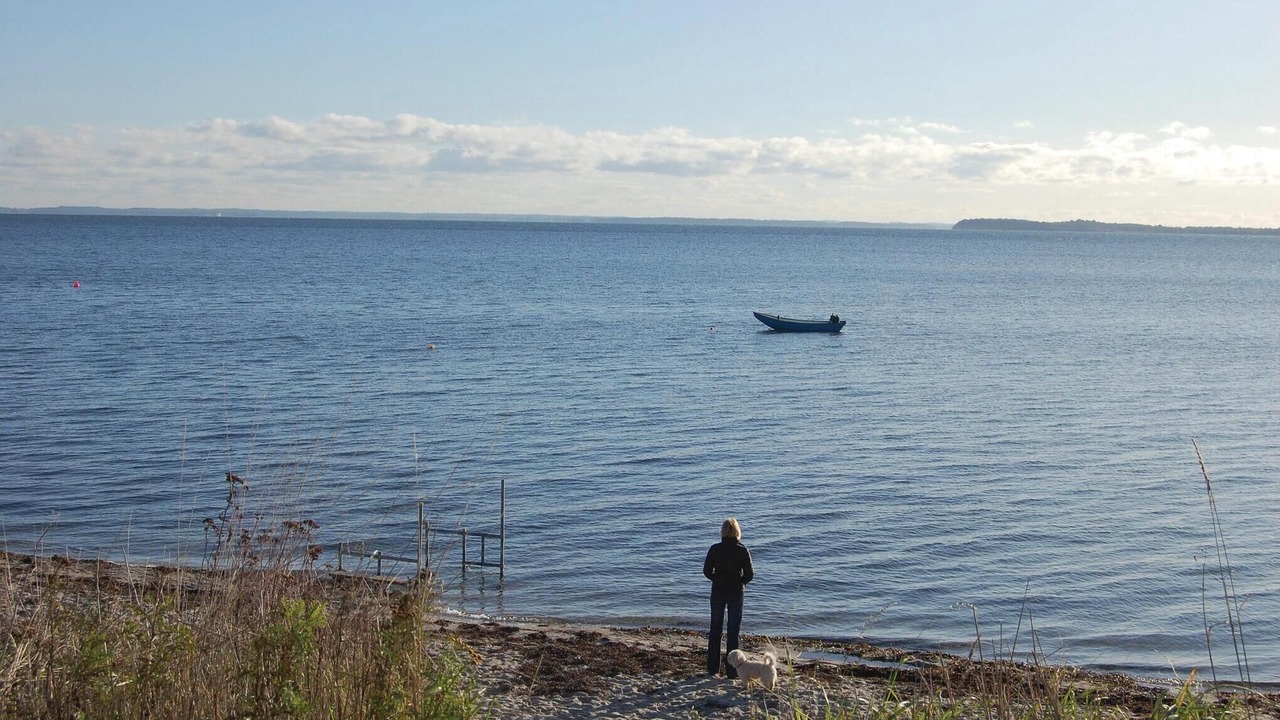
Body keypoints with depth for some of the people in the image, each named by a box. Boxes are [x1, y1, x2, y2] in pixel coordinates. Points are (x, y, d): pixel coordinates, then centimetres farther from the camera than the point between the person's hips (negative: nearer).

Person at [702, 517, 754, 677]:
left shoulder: (715, 549, -7)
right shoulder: (742, 550, -10)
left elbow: (707, 571, -4)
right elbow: (749, 574, -11)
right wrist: (739, 581, 9)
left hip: (717, 592, 1)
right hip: (736, 593, -1)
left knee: (715, 630, 13)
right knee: (733, 632, 6)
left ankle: (712, 668, 17)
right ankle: (731, 670, 6)